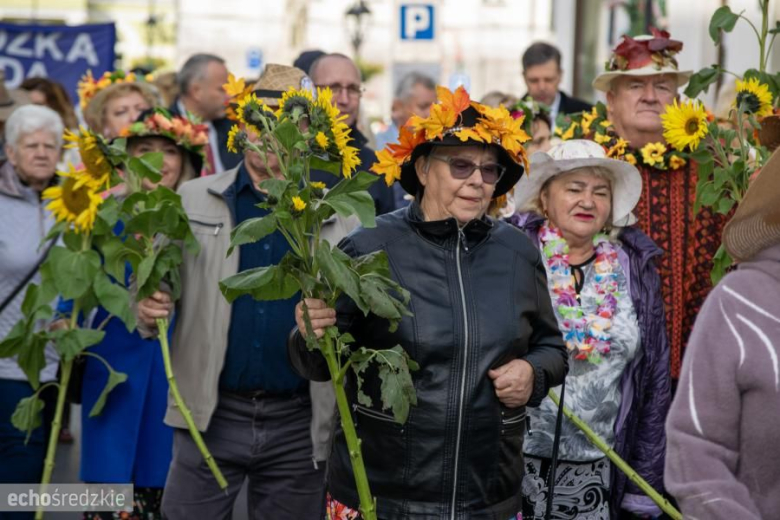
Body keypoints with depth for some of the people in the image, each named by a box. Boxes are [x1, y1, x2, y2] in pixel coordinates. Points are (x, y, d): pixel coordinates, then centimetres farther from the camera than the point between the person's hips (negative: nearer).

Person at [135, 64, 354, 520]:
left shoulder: (338, 216, 2)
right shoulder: (194, 200, 3)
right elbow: (155, 286, 6)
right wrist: (151, 310, -16)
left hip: (299, 423, 0)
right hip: (211, 416, 0)